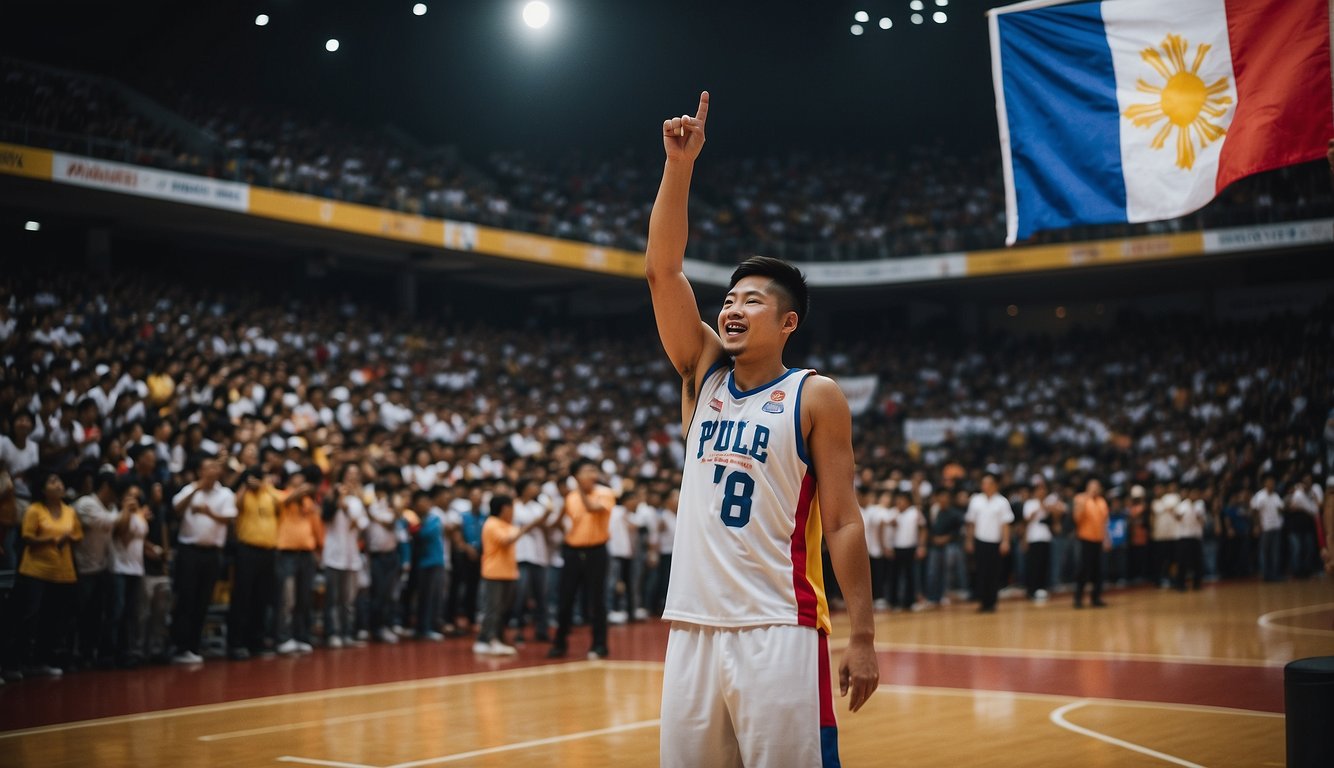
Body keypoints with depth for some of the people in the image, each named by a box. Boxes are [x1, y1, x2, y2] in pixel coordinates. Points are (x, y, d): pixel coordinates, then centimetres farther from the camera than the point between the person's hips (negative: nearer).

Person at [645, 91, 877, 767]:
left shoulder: (815, 397, -1)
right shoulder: (703, 375, 11)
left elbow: (843, 523, -3)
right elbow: (662, 270, 2)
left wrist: (862, 638, -7)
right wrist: (679, 164, -5)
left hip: (780, 632, -4)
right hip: (692, 629, 5)